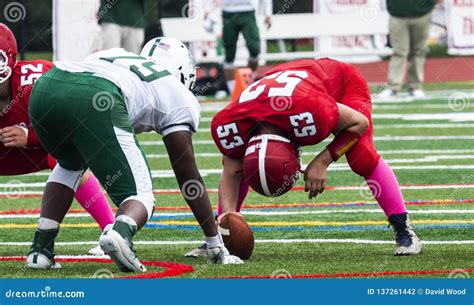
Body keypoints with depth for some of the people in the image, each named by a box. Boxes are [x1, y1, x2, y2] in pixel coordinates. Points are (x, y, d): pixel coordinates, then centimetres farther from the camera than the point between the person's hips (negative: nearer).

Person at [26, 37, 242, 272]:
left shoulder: (114, 56, 41)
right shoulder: (179, 96, 27)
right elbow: (188, 177, 26)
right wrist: (216, 244, 31)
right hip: (94, 102, -6)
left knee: (70, 165, 36)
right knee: (140, 196, 9)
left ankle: (41, 248, 20)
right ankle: (121, 233, -26)